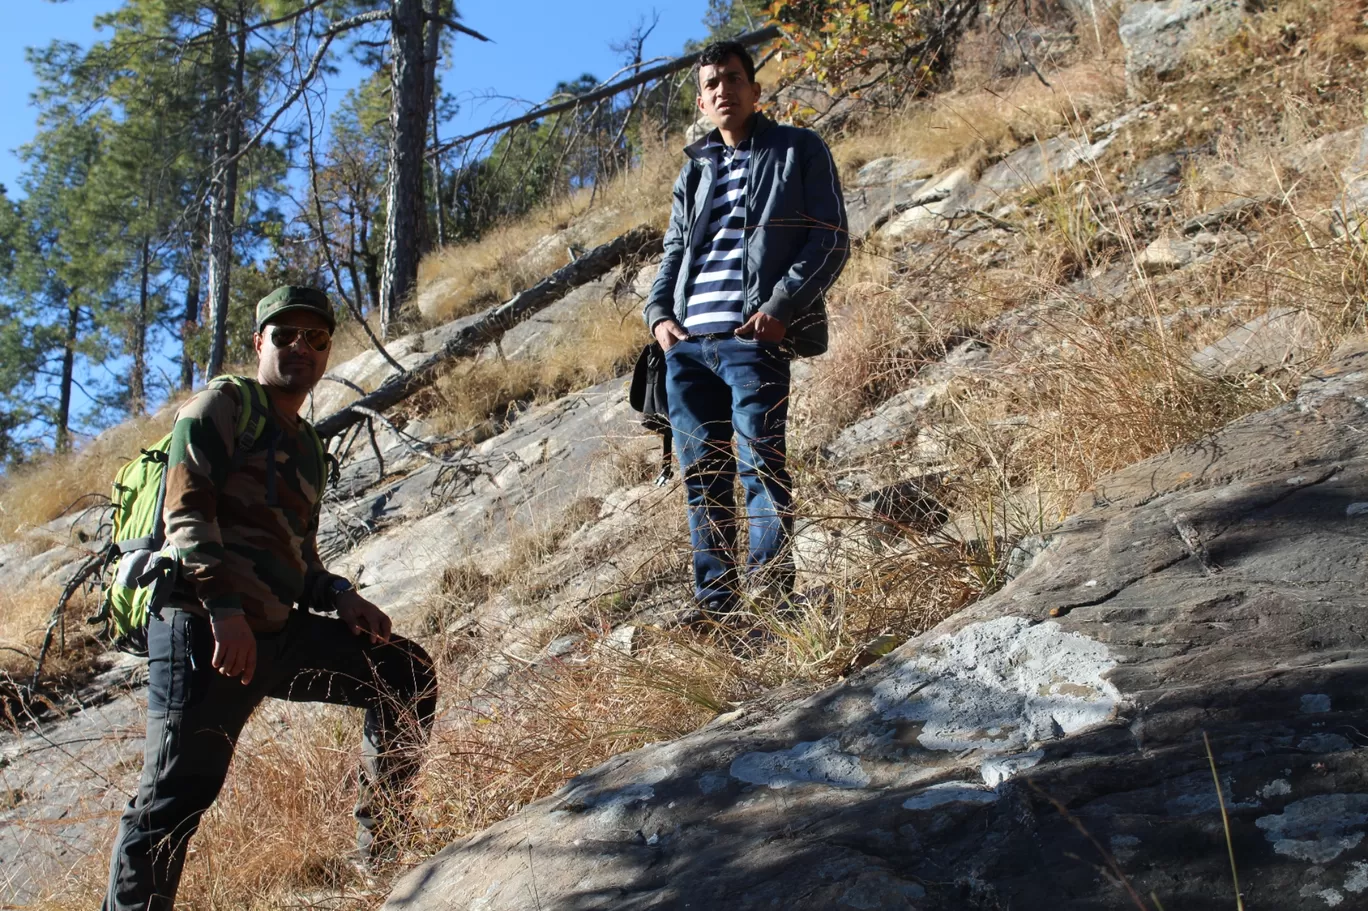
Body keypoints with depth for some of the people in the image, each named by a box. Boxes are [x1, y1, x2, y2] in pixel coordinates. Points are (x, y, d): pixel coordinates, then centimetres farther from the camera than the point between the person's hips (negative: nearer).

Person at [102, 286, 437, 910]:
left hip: (283, 631, 8)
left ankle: (380, 845, 10)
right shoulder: (221, 406, 2)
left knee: (406, 673, 3)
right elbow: (186, 510, -12)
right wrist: (224, 608, -23)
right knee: (175, 798, -9)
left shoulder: (307, 448, 25)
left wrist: (339, 597, 8)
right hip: (205, 630, -7)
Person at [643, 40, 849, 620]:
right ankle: (712, 603, 8)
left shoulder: (798, 151, 9)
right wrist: (659, 313, 5)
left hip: (753, 338, -5)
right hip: (686, 341, 5)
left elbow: (831, 240, 0)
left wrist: (780, 307, -13)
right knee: (702, 477, 4)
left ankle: (769, 591, -8)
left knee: (760, 467, -10)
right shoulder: (694, 168, 25)